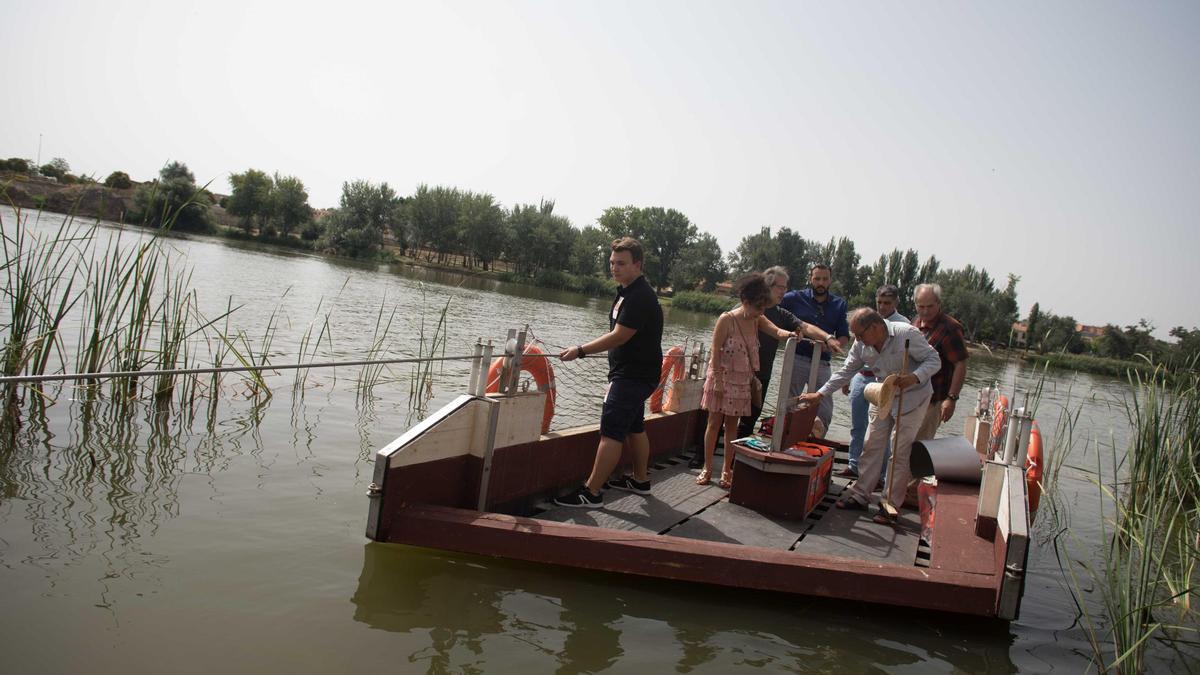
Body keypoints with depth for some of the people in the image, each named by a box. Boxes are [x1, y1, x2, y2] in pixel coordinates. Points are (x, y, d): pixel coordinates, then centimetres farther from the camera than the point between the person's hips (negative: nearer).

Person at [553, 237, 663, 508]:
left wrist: (580, 351, -21)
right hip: (634, 374, 11)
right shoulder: (626, 291, 12)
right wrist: (615, 379, 20)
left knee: (611, 433, -11)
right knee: (634, 428, 20)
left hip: (634, 376, -11)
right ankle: (640, 480, 34)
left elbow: (619, 336, -25)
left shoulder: (640, 297, -21)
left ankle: (591, 493, -10)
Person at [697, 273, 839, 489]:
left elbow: (776, 331, -15)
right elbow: (716, 352, -16)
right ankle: (707, 468, 12)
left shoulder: (757, 320, 2)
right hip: (721, 378, -5)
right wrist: (718, 381, -19)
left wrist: (788, 334, -38)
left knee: (732, 425, 9)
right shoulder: (727, 320, -16)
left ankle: (727, 470, 16)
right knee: (714, 423, 3)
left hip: (742, 381, 5)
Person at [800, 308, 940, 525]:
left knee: (900, 452, -5)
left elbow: (934, 360, -18)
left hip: (913, 396, -6)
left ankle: (891, 505, 3)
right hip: (886, 396, 6)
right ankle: (860, 495, 15)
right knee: (871, 445, 6)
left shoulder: (907, 334, -25)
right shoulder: (862, 345, -7)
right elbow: (846, 372, 2)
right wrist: (820, 394, -3)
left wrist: (915, 377, -36)